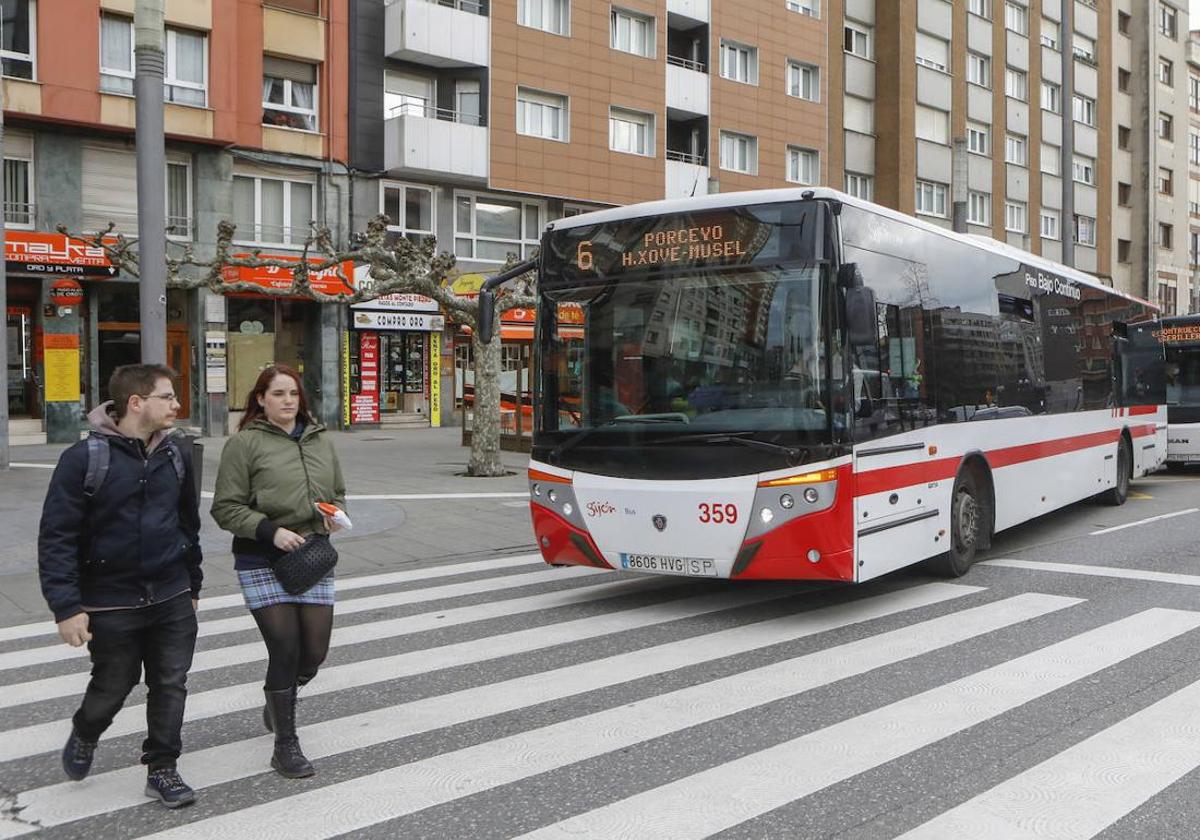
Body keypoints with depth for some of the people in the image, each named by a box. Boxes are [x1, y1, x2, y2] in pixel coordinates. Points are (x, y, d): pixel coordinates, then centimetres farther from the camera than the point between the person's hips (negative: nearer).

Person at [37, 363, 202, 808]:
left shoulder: (176, 454, 3)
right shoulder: (85, 458, -13)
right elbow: (56, 537, -12)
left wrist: (192, 585, 18)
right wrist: (67, 607, -16)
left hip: (172, 600, 4)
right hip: (111, 603, -4)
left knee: (171, 684, 7)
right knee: (113, 686, 12)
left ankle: (162, 769, 24)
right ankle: (83, 735, 44)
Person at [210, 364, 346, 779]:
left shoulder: (321, 441, 12)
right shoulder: (245, 443, -5)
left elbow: (338, 492, 23)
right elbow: (226, 508, -7)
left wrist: (335, 513, 2)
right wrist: (270, 531, -18)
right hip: (263, 563, -5)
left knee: (314, 653, 6)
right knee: (286, 650, -6)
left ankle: (277, 702, 40)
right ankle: (286, 745, 11)